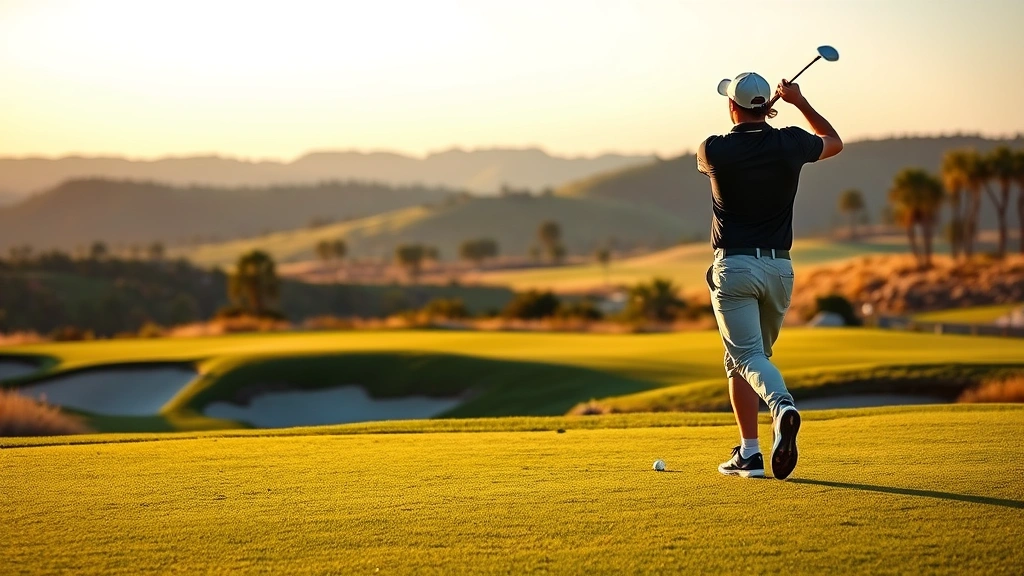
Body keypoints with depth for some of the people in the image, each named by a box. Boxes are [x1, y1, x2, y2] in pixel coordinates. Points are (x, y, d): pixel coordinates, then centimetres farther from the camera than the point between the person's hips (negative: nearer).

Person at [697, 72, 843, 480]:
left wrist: (745, 124, 28)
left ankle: (782, 404, -37)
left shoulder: (715, 150, -6)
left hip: (733, 266, -4)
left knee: (748, 356, -7)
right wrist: (799, 101, 23)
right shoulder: (790, 144, 1)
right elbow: (835, 142, 23)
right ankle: (747, 454, 15)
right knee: (742, 358, 16)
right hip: (779, 267, 4)